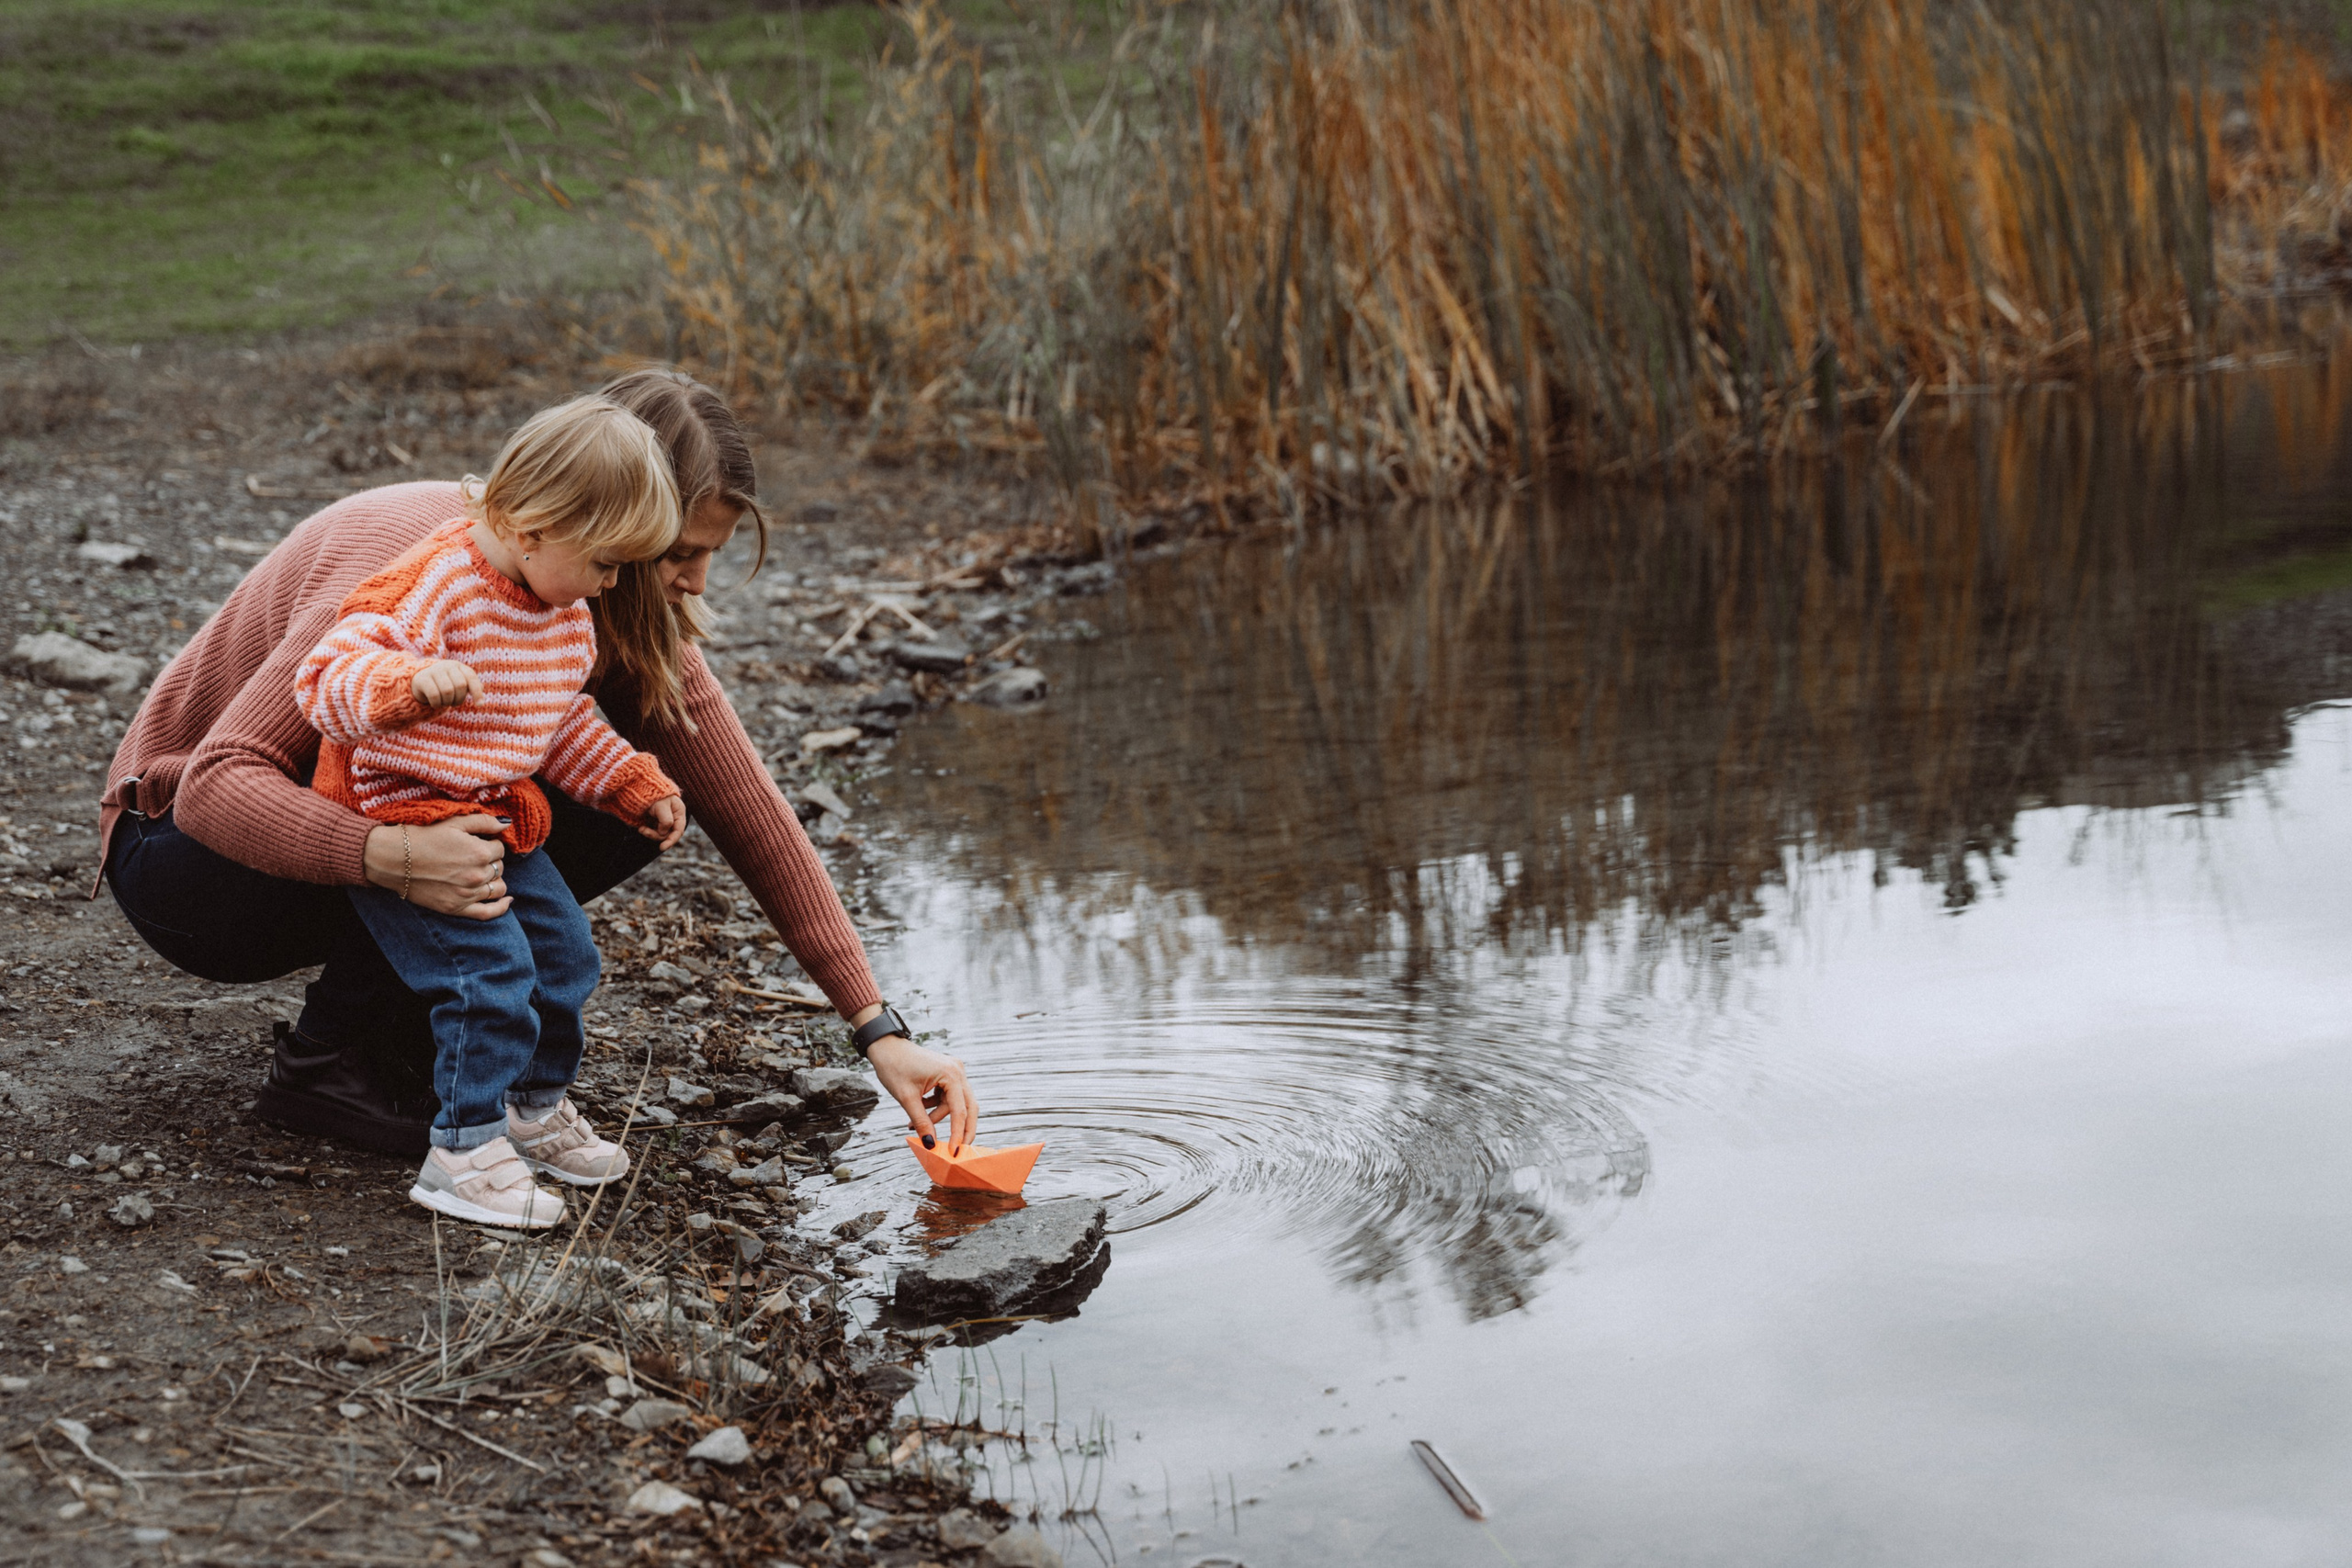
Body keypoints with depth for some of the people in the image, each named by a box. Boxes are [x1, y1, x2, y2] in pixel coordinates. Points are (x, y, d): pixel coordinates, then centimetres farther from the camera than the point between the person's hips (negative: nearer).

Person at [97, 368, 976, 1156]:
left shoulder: (632, 619, -10)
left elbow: (749, 814, -9)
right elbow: (216, 785, -35)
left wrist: (879, 1030, -14)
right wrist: (393, 856, -53)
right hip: (186, 855, -7)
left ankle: (402, 1030, -4)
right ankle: (326, 1062, -16)